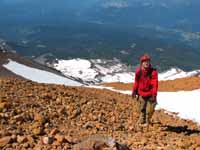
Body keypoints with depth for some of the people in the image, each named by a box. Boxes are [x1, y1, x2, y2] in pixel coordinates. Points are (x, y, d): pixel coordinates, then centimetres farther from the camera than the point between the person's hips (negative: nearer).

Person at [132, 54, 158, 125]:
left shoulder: (153, 72, -16)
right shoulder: (138, 71, -6)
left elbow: (155, 84, -17)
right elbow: (136, 82, 6)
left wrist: (154, 95, -21)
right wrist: (134, 91, 7)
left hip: (150, 94, -3)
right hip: (141, 93, 3)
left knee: (149, 109, 0)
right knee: (142, 108, 19)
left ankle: (147, 120, 24)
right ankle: (142, 119, 39)